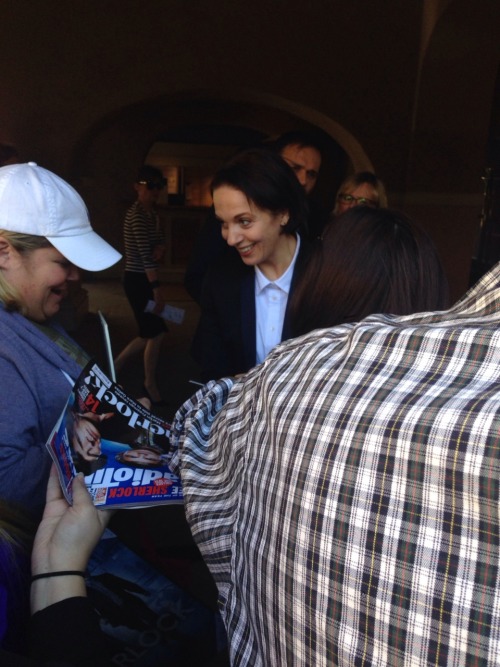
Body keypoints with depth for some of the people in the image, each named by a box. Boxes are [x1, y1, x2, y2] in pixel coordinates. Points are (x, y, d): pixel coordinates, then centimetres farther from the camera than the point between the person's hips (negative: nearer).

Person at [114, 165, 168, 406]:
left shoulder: (151, 211, 12)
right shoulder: (138, 214, -17)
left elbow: (159, 239, 14)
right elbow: (145, 255, -23)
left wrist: (160, 248, -11)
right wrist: (157, 289, -26)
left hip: (143, 279, 9)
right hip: (138, 280, -9)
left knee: (150, 333, 13)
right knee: (156, 332, -1)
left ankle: (115, 367, 27)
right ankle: (150, 385, 16)